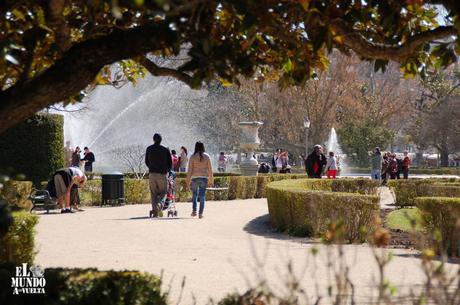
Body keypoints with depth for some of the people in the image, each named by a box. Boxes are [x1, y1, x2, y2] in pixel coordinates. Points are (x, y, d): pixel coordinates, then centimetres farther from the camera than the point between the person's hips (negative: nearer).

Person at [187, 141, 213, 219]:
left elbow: (190, 170, -2)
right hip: (204, 178, 0)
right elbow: (210, 169, 4)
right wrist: (211, 180, 12)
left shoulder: (193, 156, -1)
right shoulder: (206, 156, 2)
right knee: (202, 196, 2)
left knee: (194, 195, 15)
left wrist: (188, 181, 3)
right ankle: (200, 213, -1)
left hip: (195, 178, 0)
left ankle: (194, 211, 4)